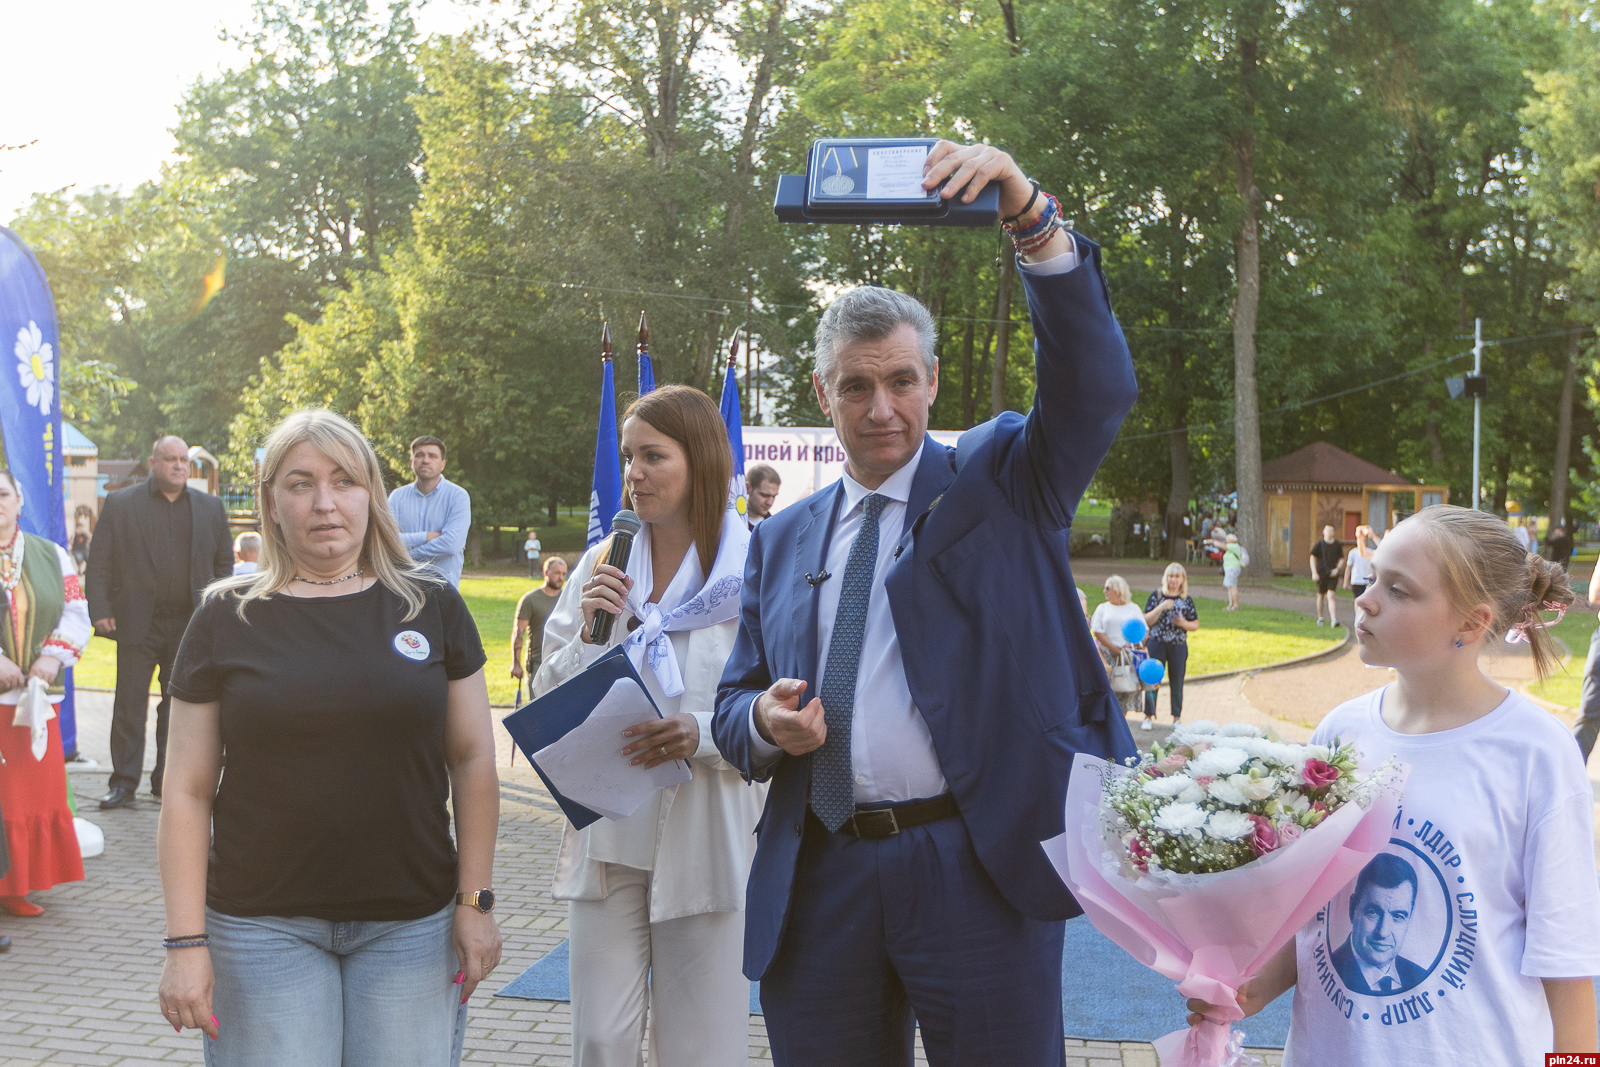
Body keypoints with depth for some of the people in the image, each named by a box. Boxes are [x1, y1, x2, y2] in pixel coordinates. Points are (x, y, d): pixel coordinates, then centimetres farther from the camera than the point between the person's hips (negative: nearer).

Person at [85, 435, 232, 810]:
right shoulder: (119, 504, 3)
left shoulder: (211, 507, 10)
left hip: (189, 623, 2)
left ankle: (167, 780, 15)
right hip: (137, 623, -2)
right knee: (129, 704, 0)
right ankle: (123, 784, 5)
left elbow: (224, 562, 15)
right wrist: (100, 611, -8)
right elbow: (98, 564, 1)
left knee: (179, 704, 6)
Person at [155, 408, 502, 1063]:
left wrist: (475, 900, 1)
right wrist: (185, 942, -4)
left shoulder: (431, 606, 3)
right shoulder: (227, 617, 1)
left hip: (412, 923, 1)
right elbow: (188, 791, 1)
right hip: (264, 928, 0)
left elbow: (473, 762, 5)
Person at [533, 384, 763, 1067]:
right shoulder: (601, 566, 6)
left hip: (707, 833, -3)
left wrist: (702, 734, -22)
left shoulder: (752, 571, -5)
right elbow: (549, 704, 8)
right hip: (607, 834, 3)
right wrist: (588, 631, -8)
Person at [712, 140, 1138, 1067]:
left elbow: (1097, 388, -14)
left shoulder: (1002, 482, 5)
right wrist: (763, 721, -9)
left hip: (981, 873, -3)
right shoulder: (782, 541, 14)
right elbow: (736, 700, 16)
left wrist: (1033, 218, -27)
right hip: (819, 881, 4)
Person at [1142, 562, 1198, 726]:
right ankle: (1149, 716, 5)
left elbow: (1196, 625, 9)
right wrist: (1161, 607, -16)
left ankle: (1177, 718, 17)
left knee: (1177, 681, 6)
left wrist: (1184, 623, -12)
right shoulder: (1157, 596, 2)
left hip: (1178, 645, 1)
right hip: (1157, 643, -1)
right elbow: (1146, 621, -3)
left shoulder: (1187, 600, 7)